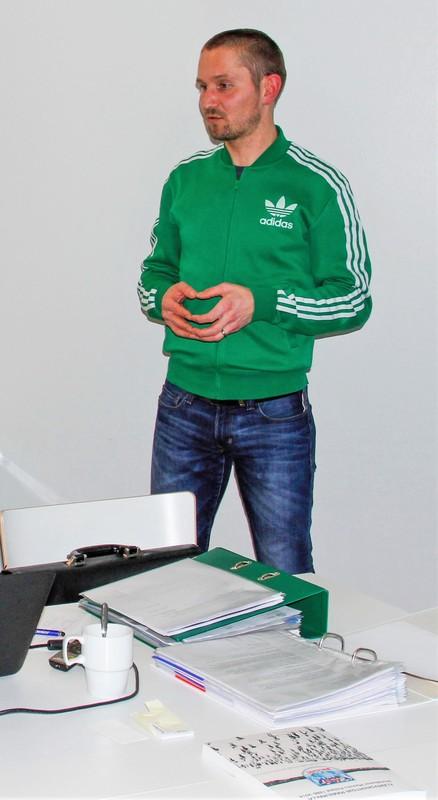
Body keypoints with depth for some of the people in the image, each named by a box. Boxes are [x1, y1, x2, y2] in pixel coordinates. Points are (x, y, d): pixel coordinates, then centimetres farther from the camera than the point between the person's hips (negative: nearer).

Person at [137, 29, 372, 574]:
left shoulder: (315, 185, -6)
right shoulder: (186, 179, 7)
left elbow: (354, 301, -7)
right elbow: (154, 270, 16)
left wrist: (260, 303, -19)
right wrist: (164, 298, -8)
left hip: (274, 413, -4)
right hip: (184, 405, 4)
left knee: (286, 578, 7)